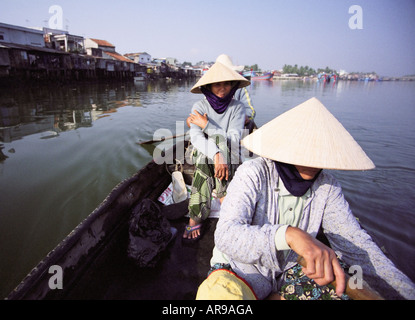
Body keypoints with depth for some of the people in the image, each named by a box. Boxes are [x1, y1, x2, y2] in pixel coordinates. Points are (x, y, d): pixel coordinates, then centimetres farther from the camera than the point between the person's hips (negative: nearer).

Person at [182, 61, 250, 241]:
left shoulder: (237, 107, -3)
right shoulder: (200, 106, -4)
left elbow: (234, 139, -16)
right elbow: (195, 137, -22)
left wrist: (207, 125, -20)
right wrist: (216, 154, -39)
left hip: (230, 158, 0)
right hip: (202, 155, 0)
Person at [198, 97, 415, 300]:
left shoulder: (327, 186, -7)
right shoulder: (253, 175, -22)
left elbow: (355, 242, -8)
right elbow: (226, 234, -33)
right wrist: (289, 234, -47)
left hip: (289, 272, 6)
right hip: (241, 270, -5)